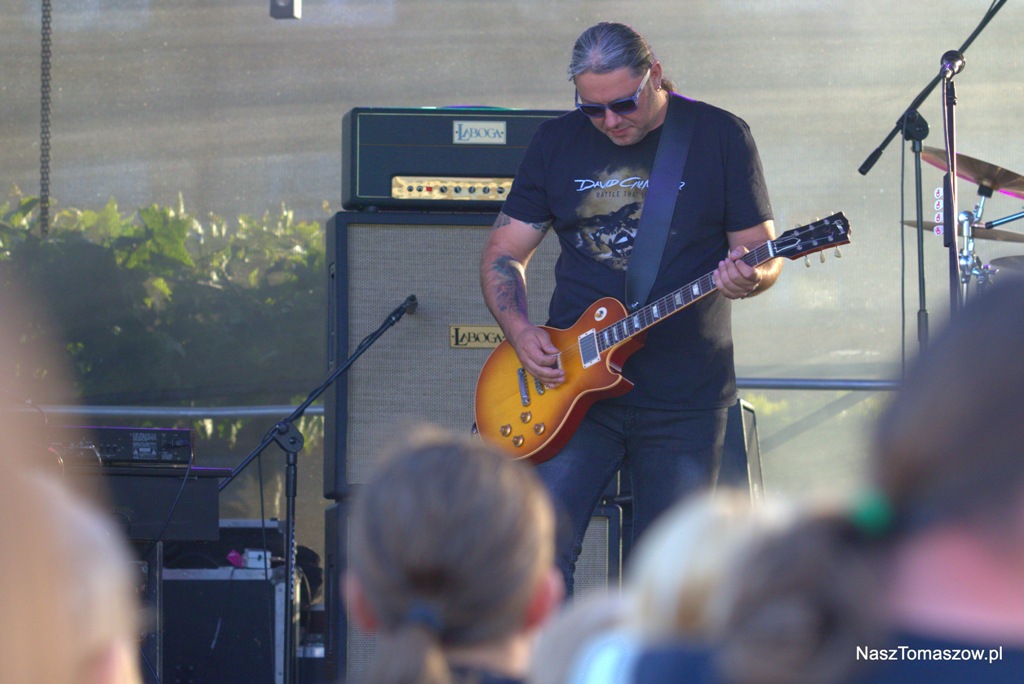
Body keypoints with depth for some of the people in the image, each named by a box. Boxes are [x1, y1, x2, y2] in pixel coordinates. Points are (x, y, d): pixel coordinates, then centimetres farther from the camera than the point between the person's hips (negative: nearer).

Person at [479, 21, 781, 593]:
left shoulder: (720, 137, 0)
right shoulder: (558, 142, 6)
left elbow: (764, 250, 2)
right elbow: (504, 253, 11)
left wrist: (748, 277, -22)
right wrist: (520, 331, -7)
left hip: (686, 400, -1)